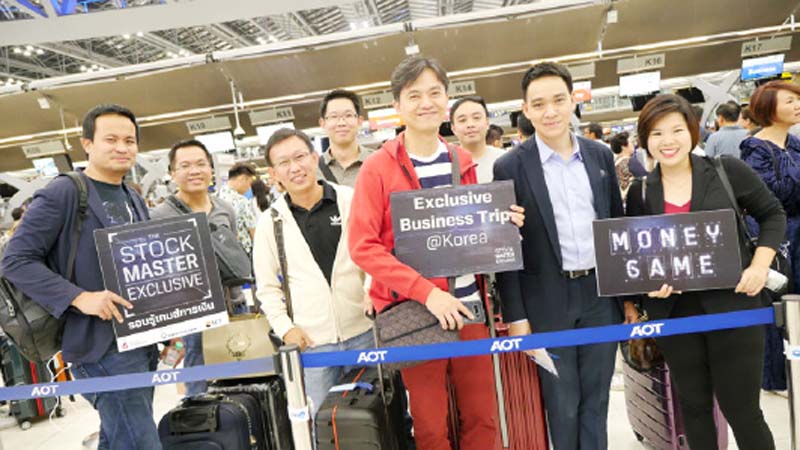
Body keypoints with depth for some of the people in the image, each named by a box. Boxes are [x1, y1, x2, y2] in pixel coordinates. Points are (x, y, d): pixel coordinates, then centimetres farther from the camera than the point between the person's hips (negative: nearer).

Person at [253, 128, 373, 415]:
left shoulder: (352, 201, -2)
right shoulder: (270, 221, 3)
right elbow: (267, 287, 9)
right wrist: (285, 327, -2)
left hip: (365, 331, 0)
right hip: (311, 342, 1)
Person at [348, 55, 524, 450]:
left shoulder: (462, 162, 9)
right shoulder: (378, 168, -7)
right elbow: (363, 246, -13)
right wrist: (426, 291, -22)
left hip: (467, 305, 4)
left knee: (483, 415, 13)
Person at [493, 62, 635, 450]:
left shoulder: (600, 155, 6)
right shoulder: (510, 167, -8)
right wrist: (515, 315, -9)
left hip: (601, 295, 4)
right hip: (548, 303, -3)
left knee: (596, 400, 16)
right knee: (562, 406, 9)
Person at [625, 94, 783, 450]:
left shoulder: (727, 171, -4)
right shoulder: (639, 192, 1)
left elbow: (772, 214, 6)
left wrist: (760, 265, -7)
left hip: (733, 305, -2)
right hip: (674, 312, 3)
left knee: (741, 408, 5)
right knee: (693, 405, 16)